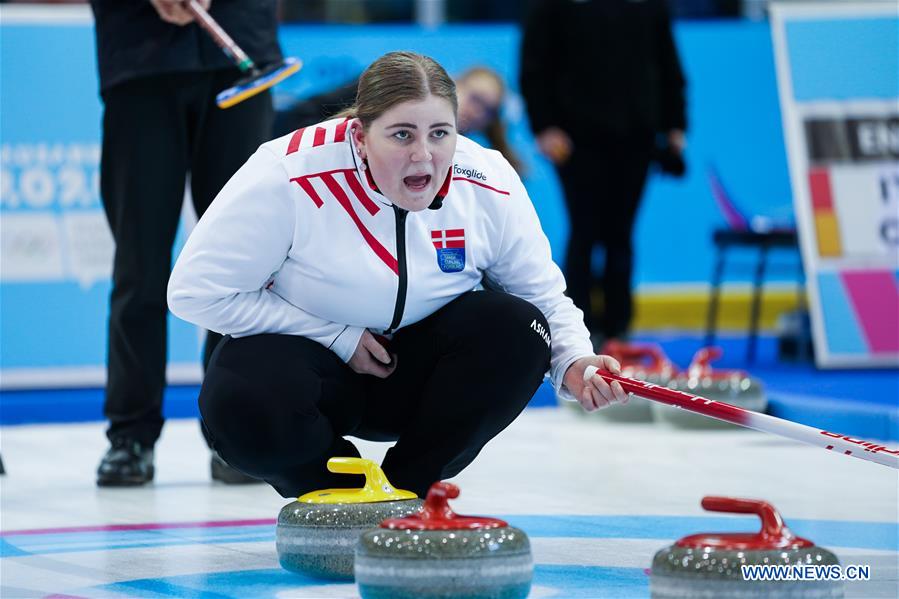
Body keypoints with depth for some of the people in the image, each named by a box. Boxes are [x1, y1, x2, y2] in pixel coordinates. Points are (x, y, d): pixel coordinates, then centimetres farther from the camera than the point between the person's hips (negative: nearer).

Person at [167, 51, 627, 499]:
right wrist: (339, 340, -19)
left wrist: (573, 364, -22)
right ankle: (338, 487, 0)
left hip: (413, 368, 3)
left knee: (516, 331, -25)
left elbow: (543, 295, 0)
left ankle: (409, 489, -5)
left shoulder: (490, 186, -14)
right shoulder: (289, 175, -25)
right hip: (309, 355, -3)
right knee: (244, 409, -36)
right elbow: (197, 291, -20)